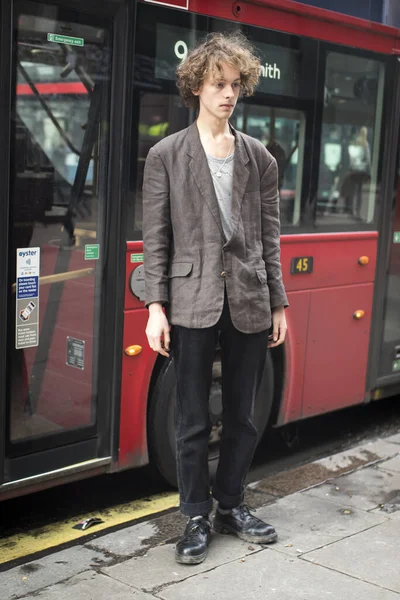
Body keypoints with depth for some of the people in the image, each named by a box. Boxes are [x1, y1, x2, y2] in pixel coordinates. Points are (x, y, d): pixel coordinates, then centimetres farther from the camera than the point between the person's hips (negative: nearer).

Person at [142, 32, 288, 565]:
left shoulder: (259, 158, 8)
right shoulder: (166, 155, 1)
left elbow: (269, 236, 9)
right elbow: (156, 237, -2)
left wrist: (278, 303, 7)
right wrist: (156, 306, -8)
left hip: (249, 303, 3)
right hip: (193, 303, -3)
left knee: (242, 416, 12)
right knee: (193, 421, 5)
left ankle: (230, 506, 30)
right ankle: (197, 518, 21)